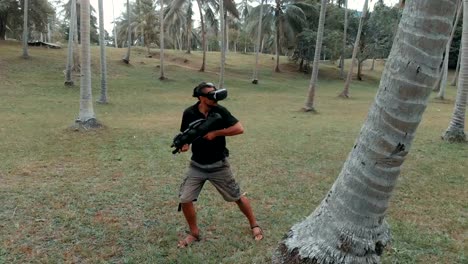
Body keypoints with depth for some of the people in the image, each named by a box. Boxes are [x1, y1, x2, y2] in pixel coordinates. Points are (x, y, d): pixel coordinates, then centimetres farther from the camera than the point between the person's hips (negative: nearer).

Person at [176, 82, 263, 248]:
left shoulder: (220, 111, -13)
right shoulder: (189, 113, -8)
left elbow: (239, 129, -17)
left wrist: (215, 133, -22)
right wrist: (184, 144, -17)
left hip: (218, 165, -2)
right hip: (197, 166, 2)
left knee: (237, 197, 9)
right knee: (185, 200, -3)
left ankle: (254, 225, 32)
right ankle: (194, 233, 20)